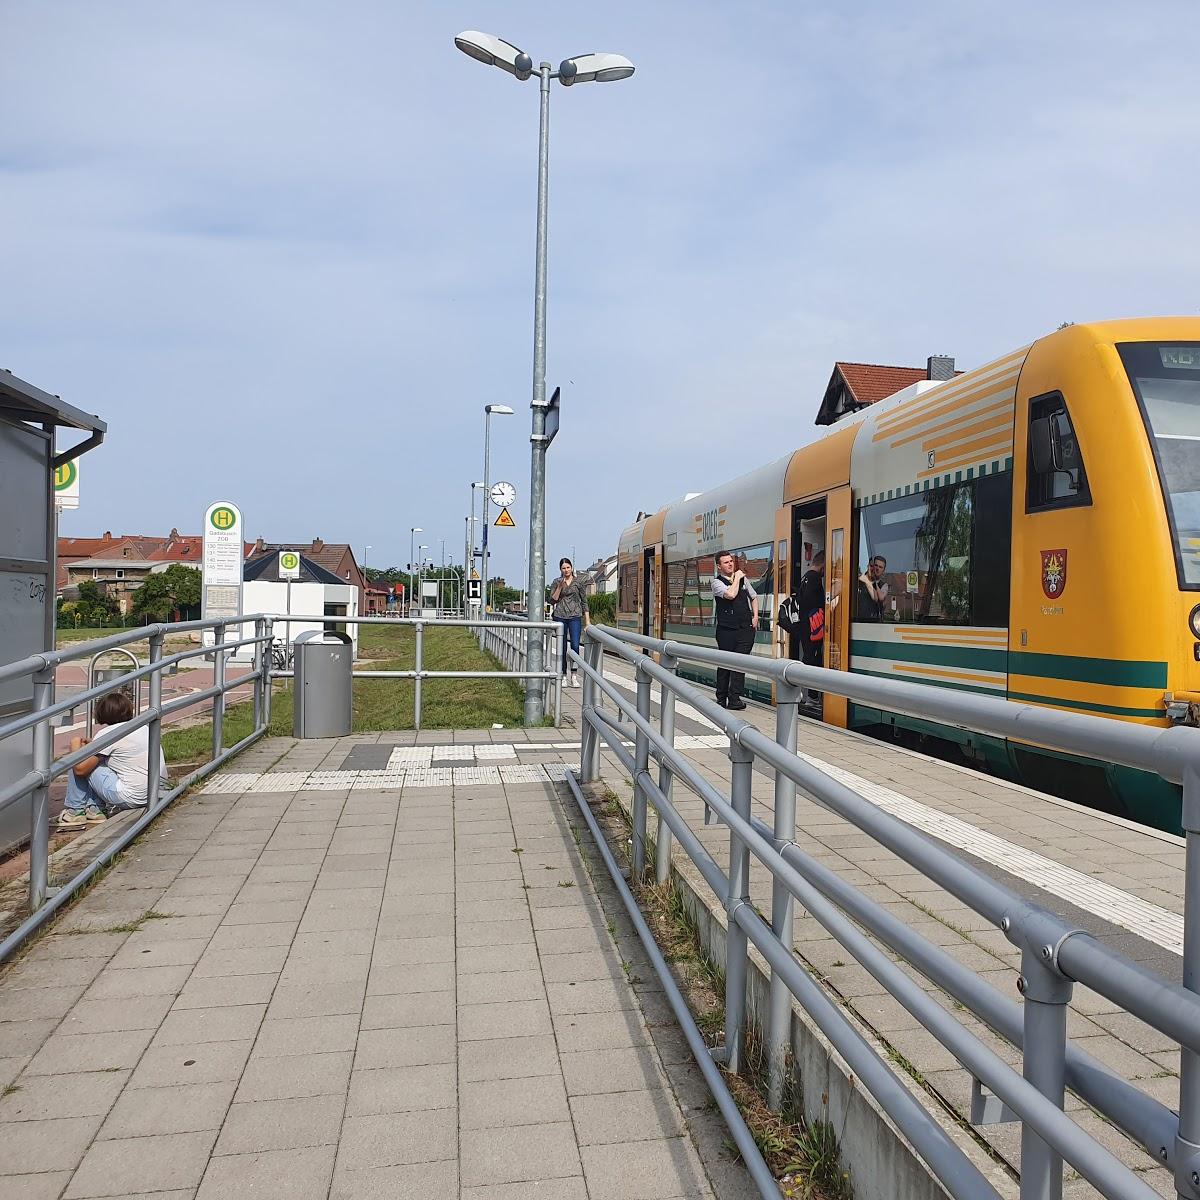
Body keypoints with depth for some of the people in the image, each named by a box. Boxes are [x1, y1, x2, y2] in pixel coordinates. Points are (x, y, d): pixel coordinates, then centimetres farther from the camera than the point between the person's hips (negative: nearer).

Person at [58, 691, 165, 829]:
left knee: (79, 763, 5)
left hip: (130, 797, -8)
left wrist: (76, 745, 11)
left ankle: (75, 810, 17)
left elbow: (80, 769, -6)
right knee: (98, 759, 26)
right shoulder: (144, 727, 11)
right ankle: (95, 809, 27)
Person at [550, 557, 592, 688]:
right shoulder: (556, 582, 8)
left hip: (575, 616, -1)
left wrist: (587, 619, 5)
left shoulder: (579, 581, 6)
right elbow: (552, 601, 2)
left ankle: (574, 676, -10)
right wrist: (560, 587, -10)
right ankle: (564, 676, 11)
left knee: (575, 646, -13)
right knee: (562, 648, 3)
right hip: (560, 617, 1)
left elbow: (584, 601, 9)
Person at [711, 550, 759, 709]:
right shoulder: (717, 582, -2)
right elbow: (731, 594, -20)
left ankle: (734, 699, -2)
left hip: (746, 628, 3)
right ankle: (721, 699, 14)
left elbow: (754, 597, 23)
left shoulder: (743, 578, 13)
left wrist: (755, 617, 11)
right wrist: (737, 578, -6)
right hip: (726, 629, -3)